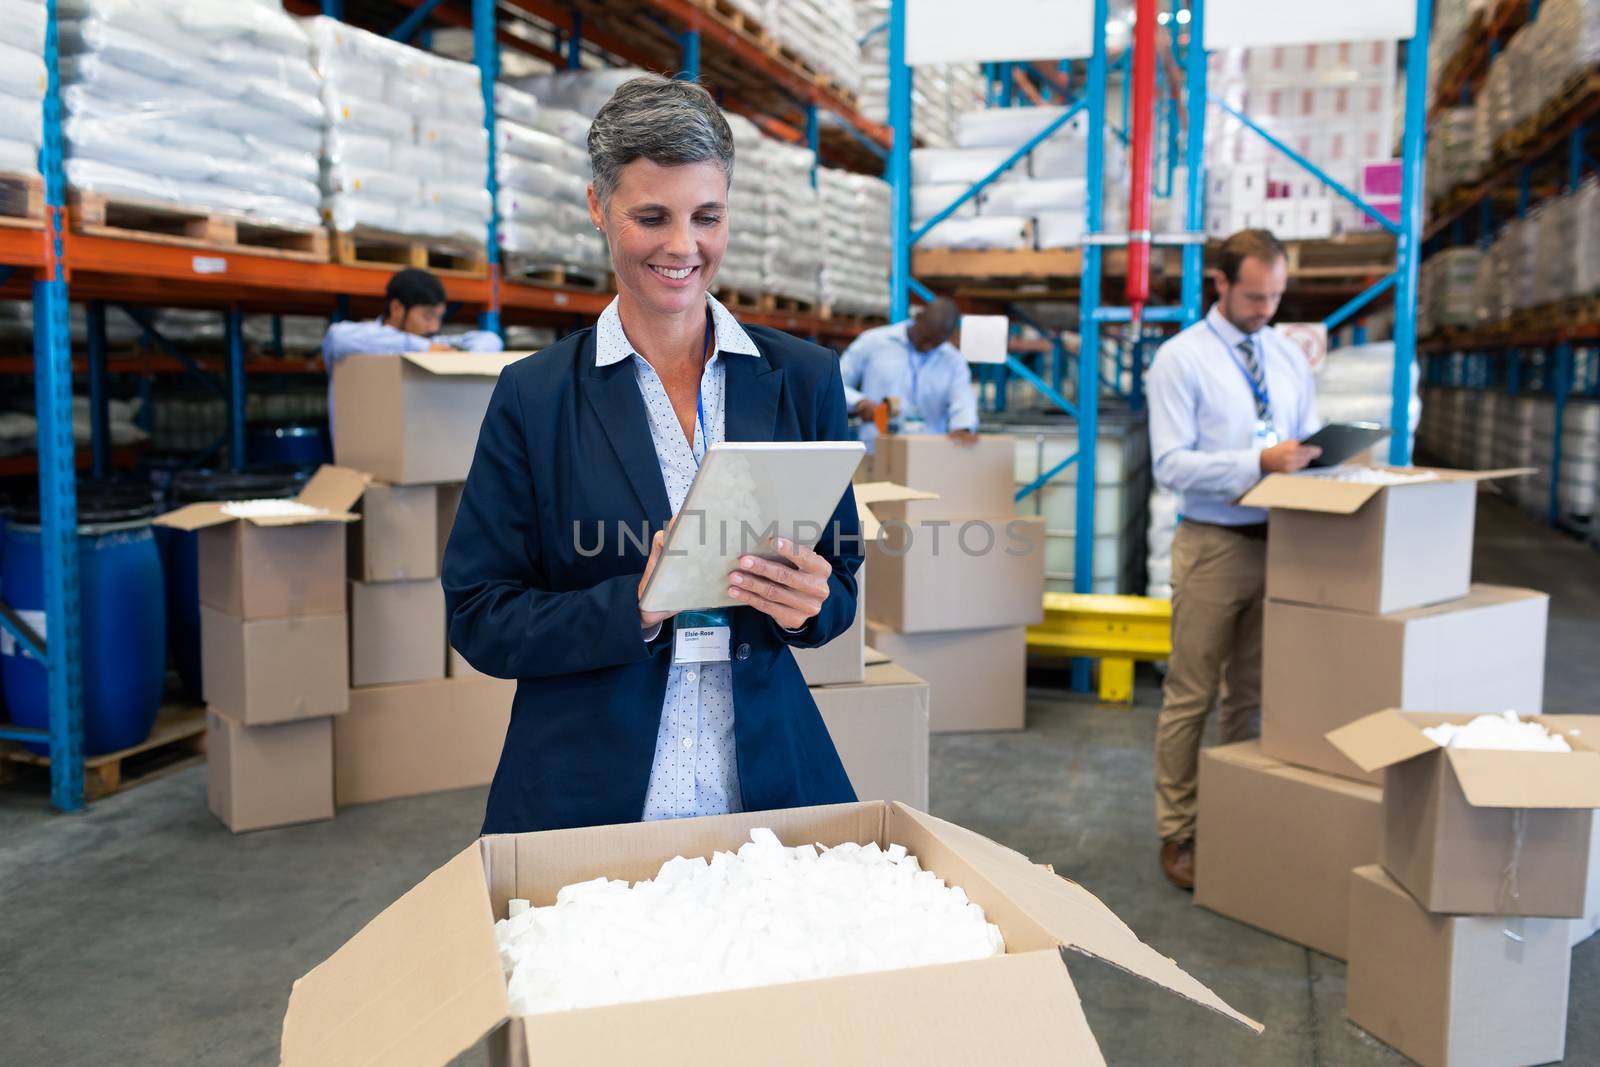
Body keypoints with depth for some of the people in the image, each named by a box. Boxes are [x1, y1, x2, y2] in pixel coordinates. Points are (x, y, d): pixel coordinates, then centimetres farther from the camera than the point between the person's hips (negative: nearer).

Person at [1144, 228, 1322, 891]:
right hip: (1213, 544, -5)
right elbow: (1171, 464, -13)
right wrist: (1260, 462, -23)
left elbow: (1308, 443, 16)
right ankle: (1177, 835, 12)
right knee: (1191, 697, 1)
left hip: (1281, 542, 5)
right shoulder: (1181, 358, -5)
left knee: (1255, 696, 13)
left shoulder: (1289, 357, 11)